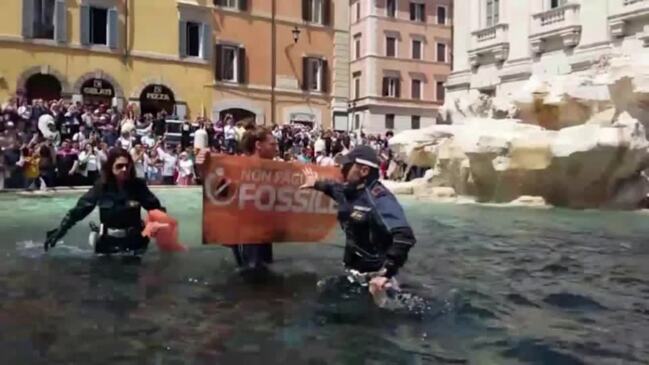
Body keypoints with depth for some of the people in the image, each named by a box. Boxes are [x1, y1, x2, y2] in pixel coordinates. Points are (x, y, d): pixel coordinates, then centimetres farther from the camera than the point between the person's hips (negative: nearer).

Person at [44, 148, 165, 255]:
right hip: (108, 243, 0)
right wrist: (59, 231, -14)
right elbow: (79, 209, -9)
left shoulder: (137, 185, -10)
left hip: (134, 242, 0)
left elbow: (155, 207, -9)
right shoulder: (101, 186, -10)